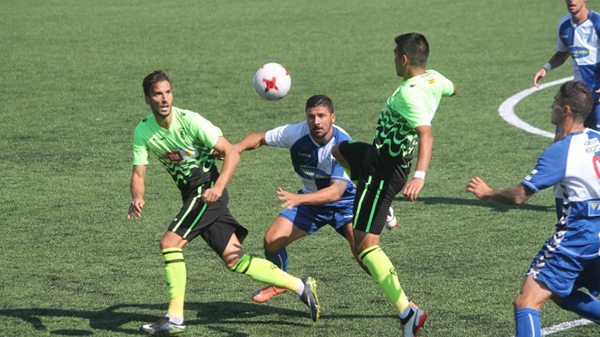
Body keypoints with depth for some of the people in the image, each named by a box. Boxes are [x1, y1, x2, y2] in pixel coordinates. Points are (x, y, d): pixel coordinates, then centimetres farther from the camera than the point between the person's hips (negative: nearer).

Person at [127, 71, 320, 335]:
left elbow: (232, 153, -15)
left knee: (170, 243, -18)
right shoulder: (143, 131, 1)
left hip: (207, 191, -6)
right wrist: (137, 198, -22)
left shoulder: (190, 121, -15)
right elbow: (138, 174, 1)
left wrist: (217, 188, -29)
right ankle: (301, 286, 13)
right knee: (234, 260, 4)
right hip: (192, 196, 6)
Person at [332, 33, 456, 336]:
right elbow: (452, 89, 23)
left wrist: (420, 176, -53)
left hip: (382, 171, -10)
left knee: (364, 244, -11)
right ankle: (384, 213, 45)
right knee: (339, 150, 36)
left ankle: (406, 312, -15)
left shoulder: (409, 94, -29)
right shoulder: (434, 79, -2)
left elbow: (426, 133, -42)